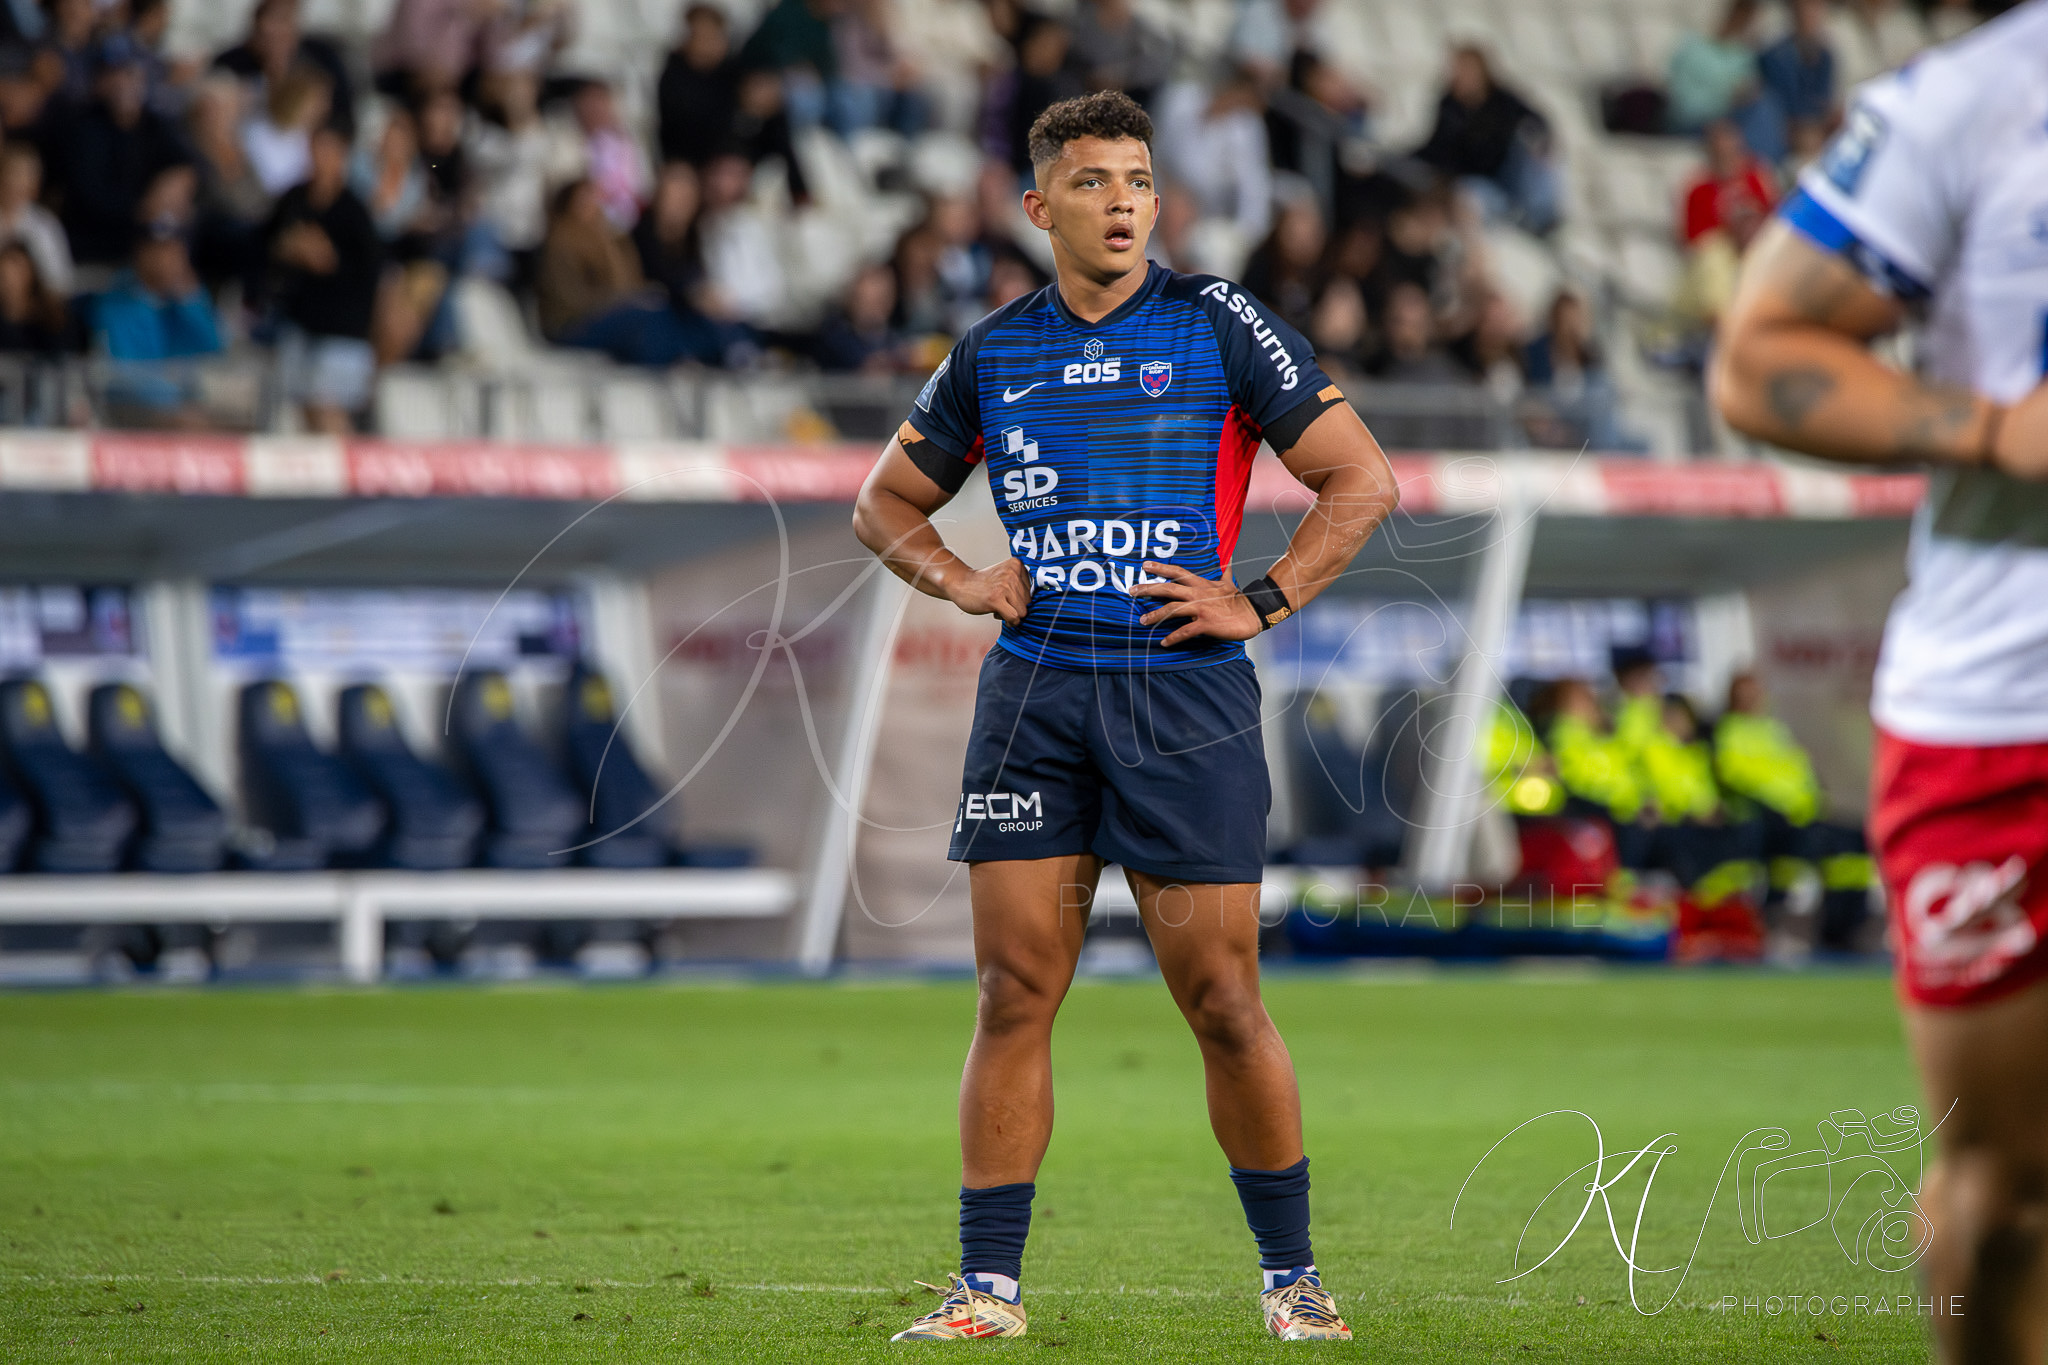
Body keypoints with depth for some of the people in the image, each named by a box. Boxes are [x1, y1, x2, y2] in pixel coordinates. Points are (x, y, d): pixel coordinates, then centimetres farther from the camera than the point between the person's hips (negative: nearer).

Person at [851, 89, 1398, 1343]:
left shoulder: (1218, 326, 1)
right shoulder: (994, 353, 10)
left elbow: (1364, 482, 1)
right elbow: (888, 500, 23)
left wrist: (1261, 601, -7)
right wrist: (958, 580, 5)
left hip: (1185, 688, -3)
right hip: (1035, 688, 3)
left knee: (1222, 1002, -2)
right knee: (1016, 992, -1)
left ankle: (1293, 1274, 11)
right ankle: (990, 1286, 4)